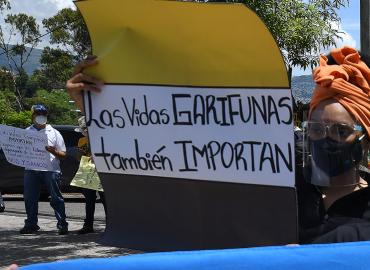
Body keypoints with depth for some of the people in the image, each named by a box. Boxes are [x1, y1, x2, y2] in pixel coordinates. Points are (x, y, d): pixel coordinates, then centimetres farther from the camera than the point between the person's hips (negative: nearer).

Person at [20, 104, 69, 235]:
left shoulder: (54, 133, 9)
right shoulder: (27, 132, 15)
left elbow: (63, 154, 6)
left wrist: (53, 151, -14)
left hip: (50, 169, -3)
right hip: (31, 169, 3)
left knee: (56, 198, -3)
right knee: (29, 198, 5)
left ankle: (62, 224, 0)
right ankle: (31, 224, 16)